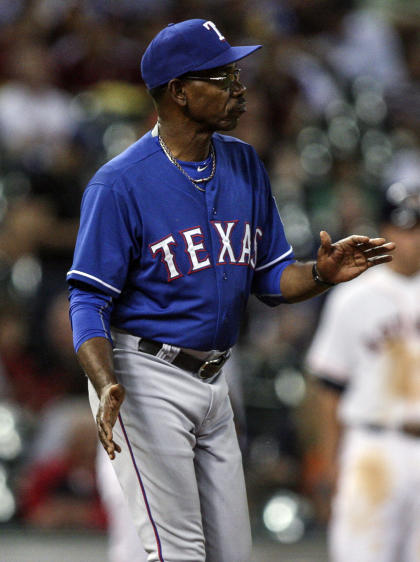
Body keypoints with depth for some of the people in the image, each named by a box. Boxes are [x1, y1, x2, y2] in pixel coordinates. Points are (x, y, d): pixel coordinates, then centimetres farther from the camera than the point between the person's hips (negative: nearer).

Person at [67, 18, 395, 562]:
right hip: (147, 379, -7)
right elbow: (89, 298, -15)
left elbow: (271, 278, 11)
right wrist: (106, 386, -32)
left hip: (213, 383, 7)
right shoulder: (119, 184, -14)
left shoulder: (244, 165, 7)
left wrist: (321, 275, -12)